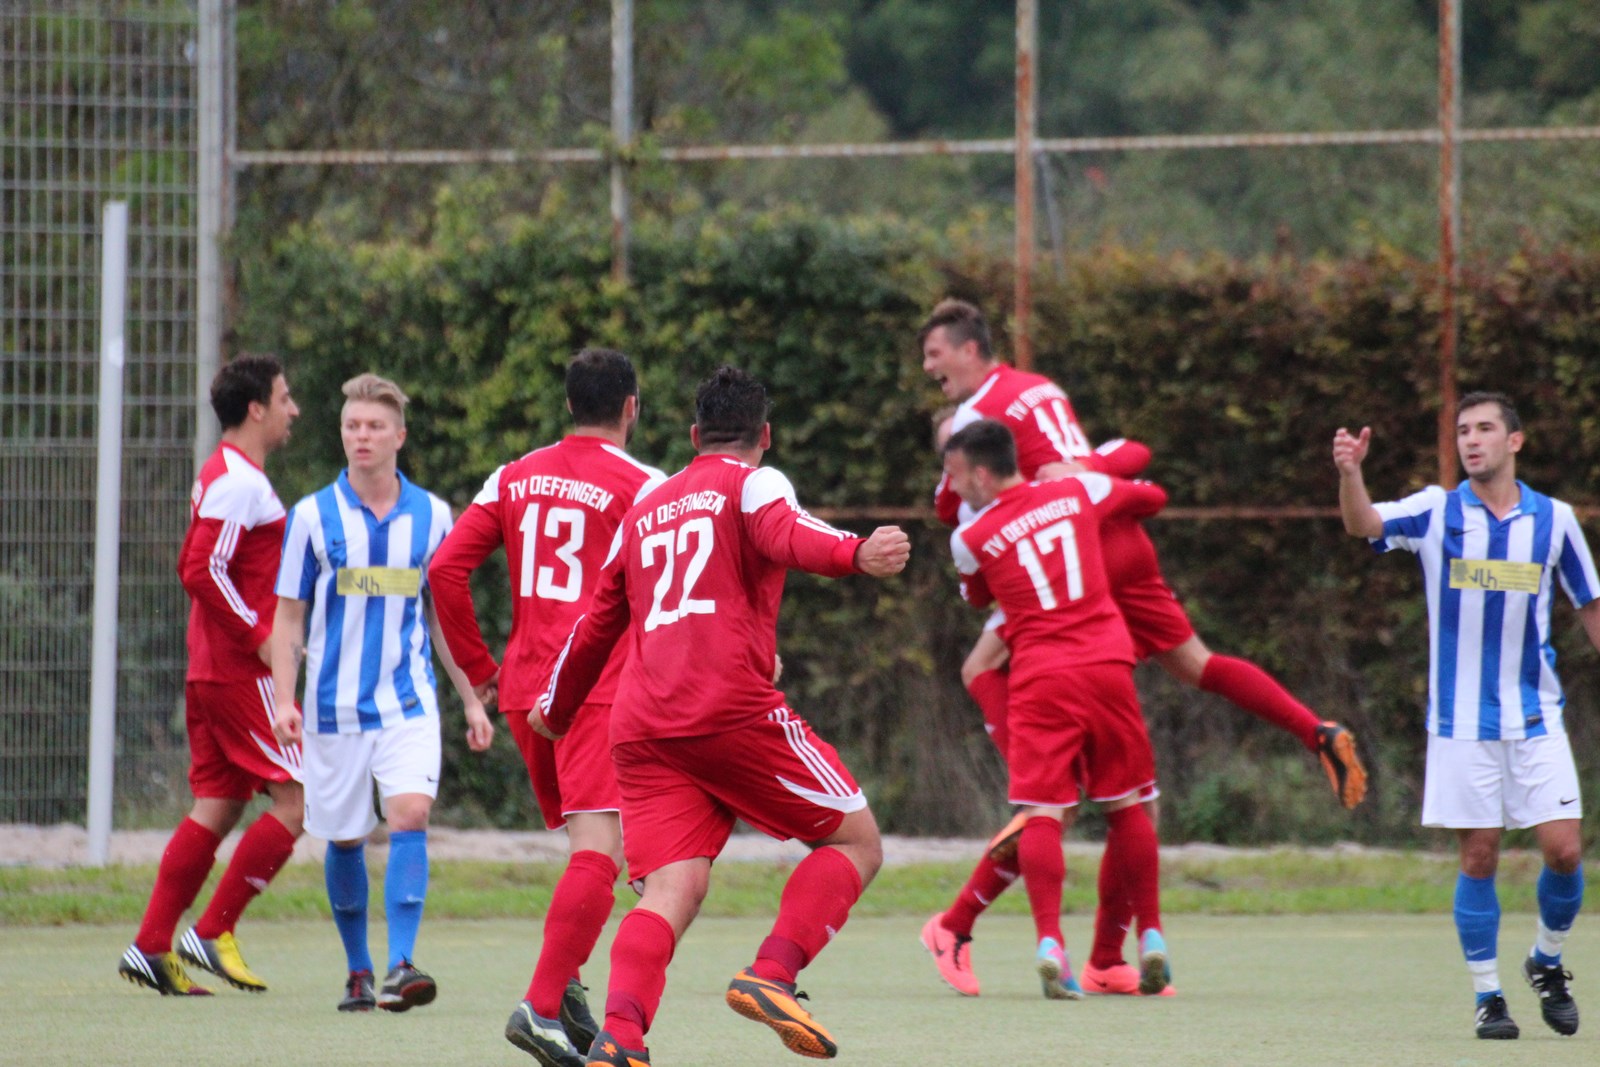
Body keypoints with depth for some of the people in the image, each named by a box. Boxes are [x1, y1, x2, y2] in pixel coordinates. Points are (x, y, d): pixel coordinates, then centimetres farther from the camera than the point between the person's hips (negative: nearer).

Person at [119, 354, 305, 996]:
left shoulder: (227, 476, 18)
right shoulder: (239, 483, -14)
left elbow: (195, 568, 23)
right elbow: (203, 573, -22)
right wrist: (261, 637, -18)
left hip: (212, 670, 10)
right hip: (241, 673, -10)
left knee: (217, 808, 9)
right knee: (297, 798, -8)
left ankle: (152, 946, 6)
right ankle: (213, 932, -7)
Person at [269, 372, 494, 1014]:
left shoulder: (431, 516, 4)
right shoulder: (313, 516, 0)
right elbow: (289, 618, 3)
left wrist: (472, 701, 11)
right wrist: (284, 701, -7)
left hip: (408, 701, 0)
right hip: (335, 706, 0)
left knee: (411, 816, -19)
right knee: (344, 839, 6)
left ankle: (401, 967, -23)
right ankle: (358, 972, 21)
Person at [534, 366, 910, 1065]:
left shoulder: (645, 512, 27)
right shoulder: (753, 483, 8)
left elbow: (596, 625, 36)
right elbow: (786, 536, -16)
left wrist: (557, 710, 52)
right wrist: (856, 555, -35)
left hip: (640, 726, 6)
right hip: (731, 709, -6)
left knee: (671, 891, -5)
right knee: (856, 841, 7)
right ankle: (771, 975, -15)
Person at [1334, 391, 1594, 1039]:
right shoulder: (1436, 513, -2)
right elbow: (1363, 524, -20)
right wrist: (1350, 473, -40)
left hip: (1536, 718, 1)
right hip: (1461, 721, -1)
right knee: (1479, 857, -1)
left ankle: (1547, 961, 20)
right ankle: (1487, 996, 10)